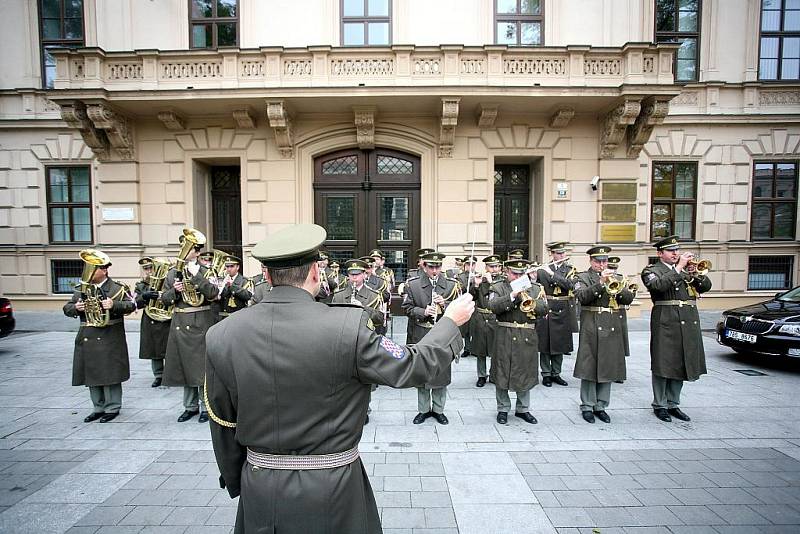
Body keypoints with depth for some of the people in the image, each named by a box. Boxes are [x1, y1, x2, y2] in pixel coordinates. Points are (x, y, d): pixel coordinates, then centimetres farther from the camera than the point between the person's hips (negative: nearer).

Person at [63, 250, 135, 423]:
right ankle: (98, 408, 25)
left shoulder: (118, 288, -3)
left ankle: (112, 408, 14)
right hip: (87, 338, 5)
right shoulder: (81, 289, 11)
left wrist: (114, 304, -29)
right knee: (92, 375, 11)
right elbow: (67, 309, 10)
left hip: (110, 339, -5)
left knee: (110, 374, 1)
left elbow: (131, 304, -14)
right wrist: (76, 308, -11)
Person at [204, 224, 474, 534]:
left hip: (259, 495, 3)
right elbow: (413, 366, -13)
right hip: (332, 493, -2)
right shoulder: (348, 326, -24)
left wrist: (236, 484, 16)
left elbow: (223, 426, 0)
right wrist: (451, 321, 4)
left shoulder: (221, 336, -11)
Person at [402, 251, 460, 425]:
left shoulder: (451, 285, 0)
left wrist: (444, 304, -19)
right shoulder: (413, 285, -1)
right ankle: (423, 410, 28)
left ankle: (438, 410, 28)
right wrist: (423, 312, -19)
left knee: (442, 374, 10)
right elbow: (407, 308, -3)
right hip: (420, 337, 0)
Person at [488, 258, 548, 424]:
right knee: (502, 373, 5)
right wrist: (512, 295, -21)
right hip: (505, 337, -2)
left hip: (528, 338, 3)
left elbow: (544, 310, -1)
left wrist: (528, 300, -14)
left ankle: (523, 409, 29)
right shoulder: (498, 287, 2)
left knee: (526, 373, 11)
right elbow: (493, 306, -15)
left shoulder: (536, 288, 11)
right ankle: (503, 409, 22)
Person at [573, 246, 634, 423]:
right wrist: (601, 283, -23)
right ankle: (587, 407, 13)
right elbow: (582, 296, -16)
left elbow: (629, 298, 4)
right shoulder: (583, 277, 2)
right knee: (589, 368, 1)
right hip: (591, 330, -4)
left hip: (613, 329, 4)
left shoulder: (615, 277, 15)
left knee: (608, 369, 9)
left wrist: (616, 287, -14)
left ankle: (601, 406, 21)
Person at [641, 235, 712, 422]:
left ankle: (673, 404, 23)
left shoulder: (686, 268, 18)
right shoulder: (651, 270, 0)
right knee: (663, 365, 1)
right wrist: (679, 268, -17)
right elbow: (660, 285, -20)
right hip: (665, 324, -6)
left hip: (689, 324, 6)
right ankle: (659, 405, 13)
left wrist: (696, 273, -7)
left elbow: (706, 286, 10)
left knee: (681, 365, 11)